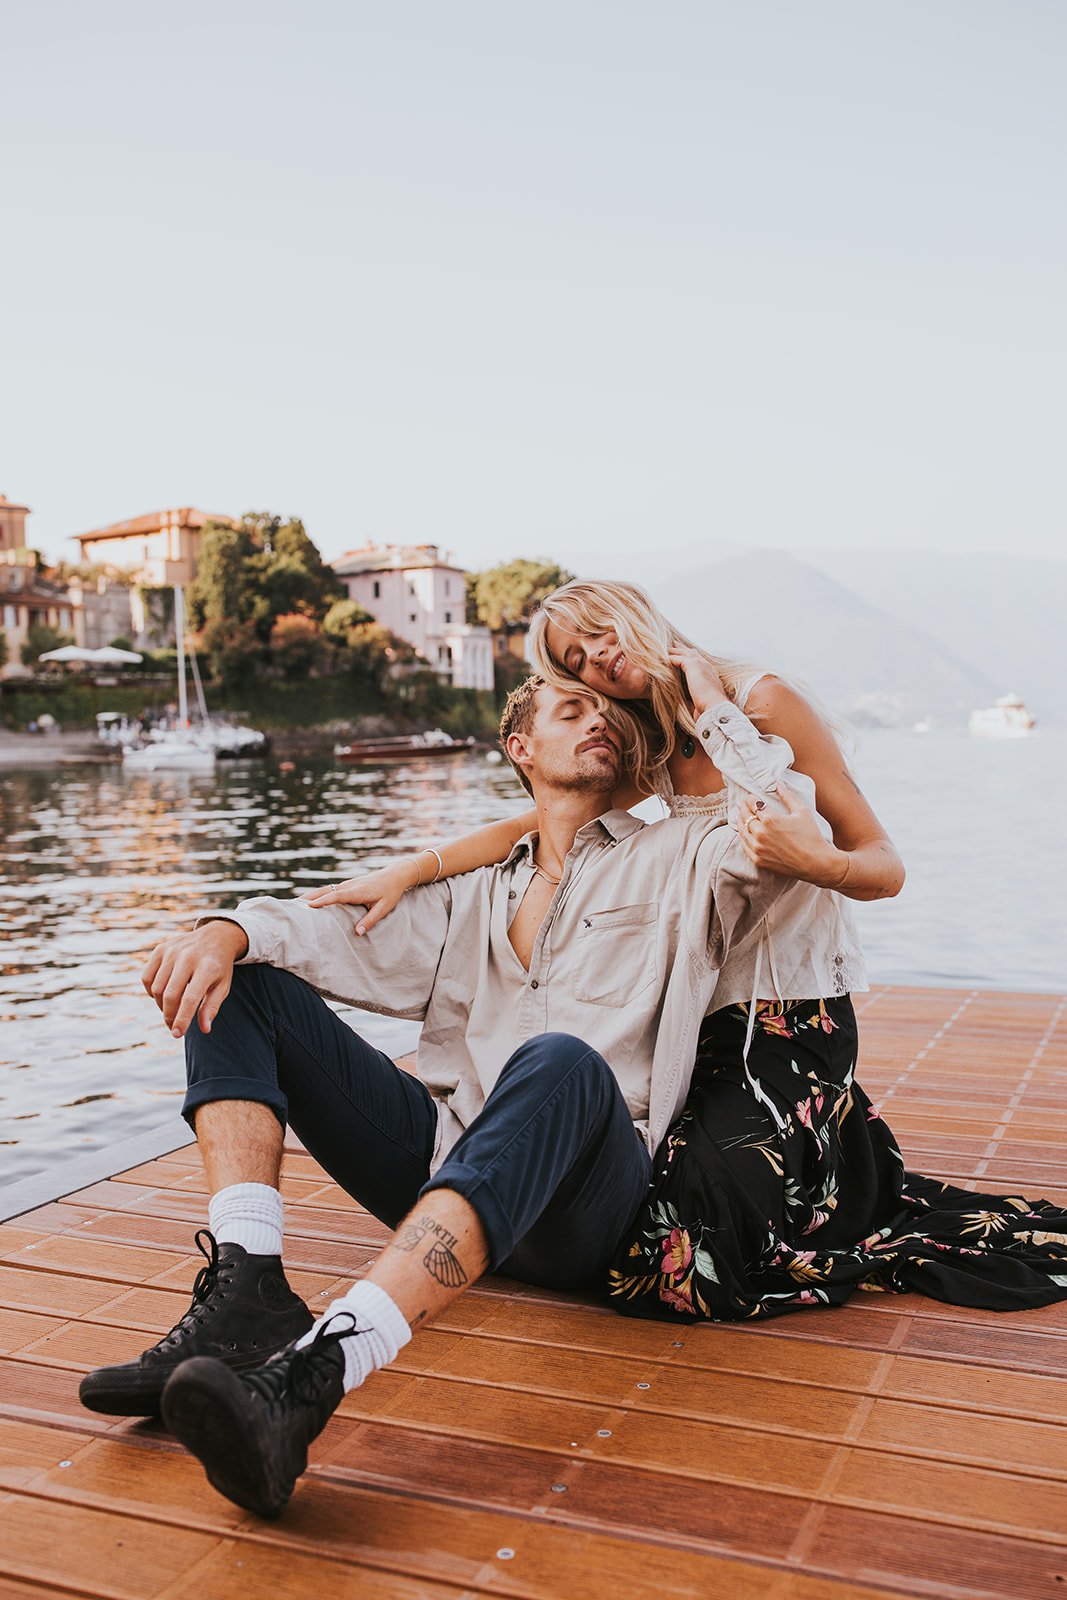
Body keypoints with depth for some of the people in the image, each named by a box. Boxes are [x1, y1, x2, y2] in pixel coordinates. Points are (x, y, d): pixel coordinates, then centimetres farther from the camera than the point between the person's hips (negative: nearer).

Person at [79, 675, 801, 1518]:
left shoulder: (677, 862, 14)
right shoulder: (471, 886, 25)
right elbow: (352, 936, 9)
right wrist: (228, 931, -11)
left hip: (577, 1202, -4)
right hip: (439, 1156, 5)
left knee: (563, 1064, -39)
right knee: (239, 985, -4)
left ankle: (319, 1367, -51)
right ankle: (245, 1294, -25)